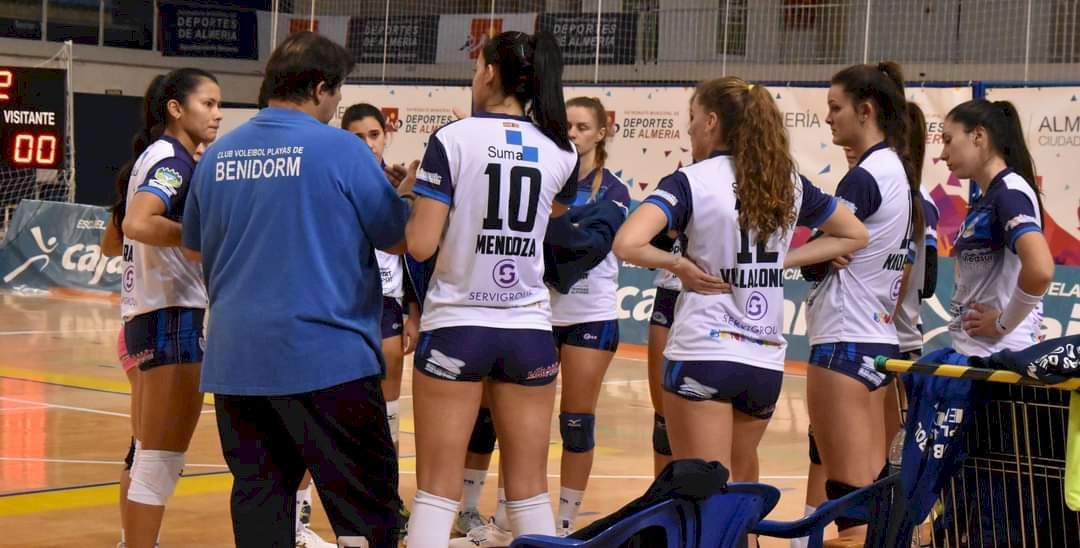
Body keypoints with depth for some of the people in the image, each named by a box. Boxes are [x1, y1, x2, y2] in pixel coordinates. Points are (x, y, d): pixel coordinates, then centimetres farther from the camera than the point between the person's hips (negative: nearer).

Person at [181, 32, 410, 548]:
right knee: (366, 503, 0)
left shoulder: (218, 155, 8)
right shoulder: (341, 150, -8)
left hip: (235, 358, 6)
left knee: (259, 494, 9)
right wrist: (407, 193, 18)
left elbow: (194, 247, 21)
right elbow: (399, 239, 0)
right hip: (325, 355, -5)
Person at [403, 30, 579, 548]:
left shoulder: (452, 139, -8)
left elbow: (421, 245, -11)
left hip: (455, 326, -3)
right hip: (529, 329, 3)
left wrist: (418, 203, 7)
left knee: (437, 490, 1)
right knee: (529, 491, 8)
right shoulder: (560, 153, 4)